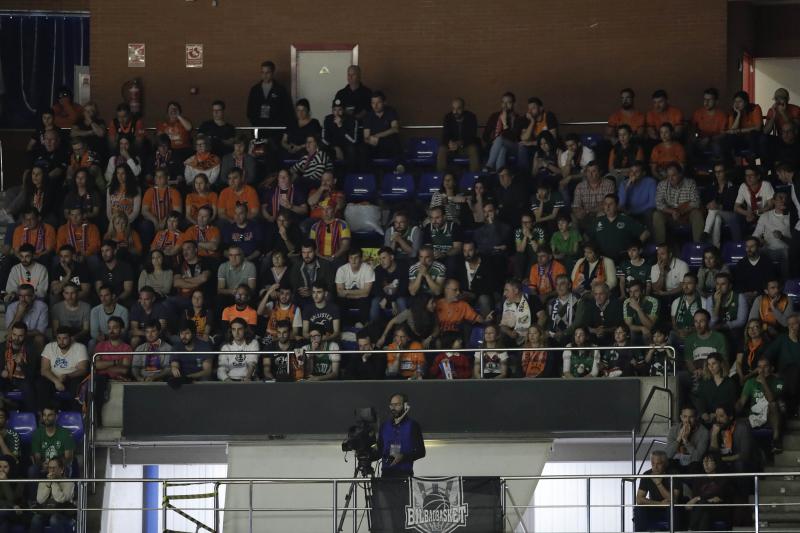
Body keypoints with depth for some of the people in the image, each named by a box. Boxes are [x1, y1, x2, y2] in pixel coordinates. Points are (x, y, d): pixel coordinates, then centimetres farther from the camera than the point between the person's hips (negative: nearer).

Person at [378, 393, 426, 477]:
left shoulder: (412, 425, 1)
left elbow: (421, 452, 0)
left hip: (404, 473, -3)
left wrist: (403, 457, -15)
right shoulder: (385, 426, 14)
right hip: (386, 472, 3)